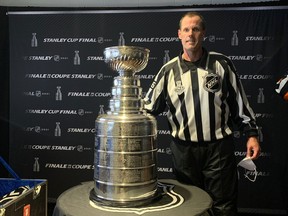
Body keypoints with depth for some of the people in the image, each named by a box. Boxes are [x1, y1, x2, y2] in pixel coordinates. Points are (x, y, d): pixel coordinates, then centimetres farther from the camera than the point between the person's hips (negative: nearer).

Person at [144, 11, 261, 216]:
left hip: (219, 148, -1)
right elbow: (149, 107, 5)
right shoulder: (169, 70, 1)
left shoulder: (221, 63, -2)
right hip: (184, 150, 2)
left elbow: (239, 101, 3)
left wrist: (252, 134, 0)